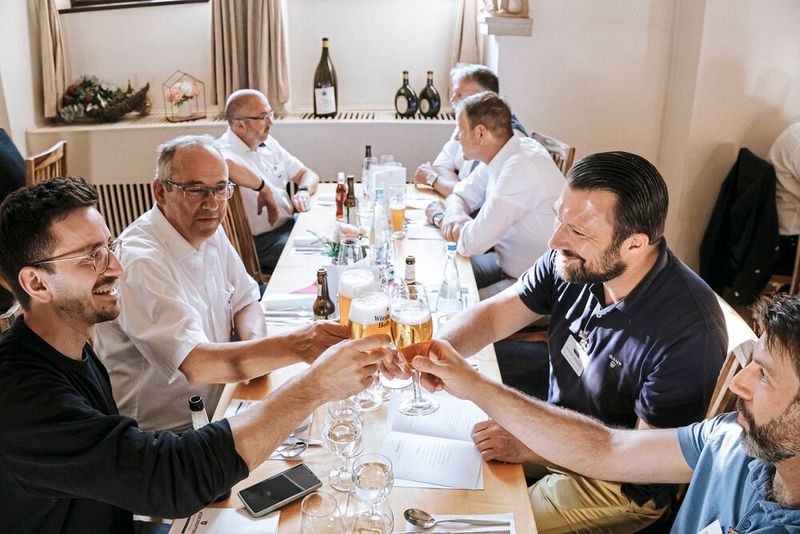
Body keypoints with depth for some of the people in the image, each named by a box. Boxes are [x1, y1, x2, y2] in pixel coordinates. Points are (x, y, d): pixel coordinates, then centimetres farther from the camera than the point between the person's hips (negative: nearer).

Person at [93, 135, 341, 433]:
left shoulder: (209, 232, 2)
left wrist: (256, 346, -13)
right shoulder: (141, 261, -26)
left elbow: (245, 301, 11)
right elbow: (195, 365, -35)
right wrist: (296, 346, -46)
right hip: (159, 434, -8)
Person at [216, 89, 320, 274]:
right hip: (261, 242, -8)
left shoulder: (268, 144, 13)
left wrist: (303, 191, -5)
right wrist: (263, 187, -27)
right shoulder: (224, 150, -14)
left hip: (291, 223, 8)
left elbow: (308, 174, 18)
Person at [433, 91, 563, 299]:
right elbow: (460, 195, 13)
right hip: (507, 264, 9)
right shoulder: (504, 156, 1)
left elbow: (473, 242, -26)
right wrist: (453, 215, -12)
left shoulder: (522, 168, -27)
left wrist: (440, 217, -7)